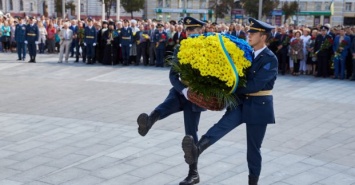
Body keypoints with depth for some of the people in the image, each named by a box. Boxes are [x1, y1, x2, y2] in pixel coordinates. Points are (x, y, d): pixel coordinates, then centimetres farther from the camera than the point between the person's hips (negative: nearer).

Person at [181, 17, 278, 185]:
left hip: (259, 106, -4)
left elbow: (255, 85, -21)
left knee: (253, 147, 5)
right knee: (222, 125, -23)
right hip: (241, 102, 4)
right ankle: (196, 150, -47)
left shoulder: (270, 59, -12)